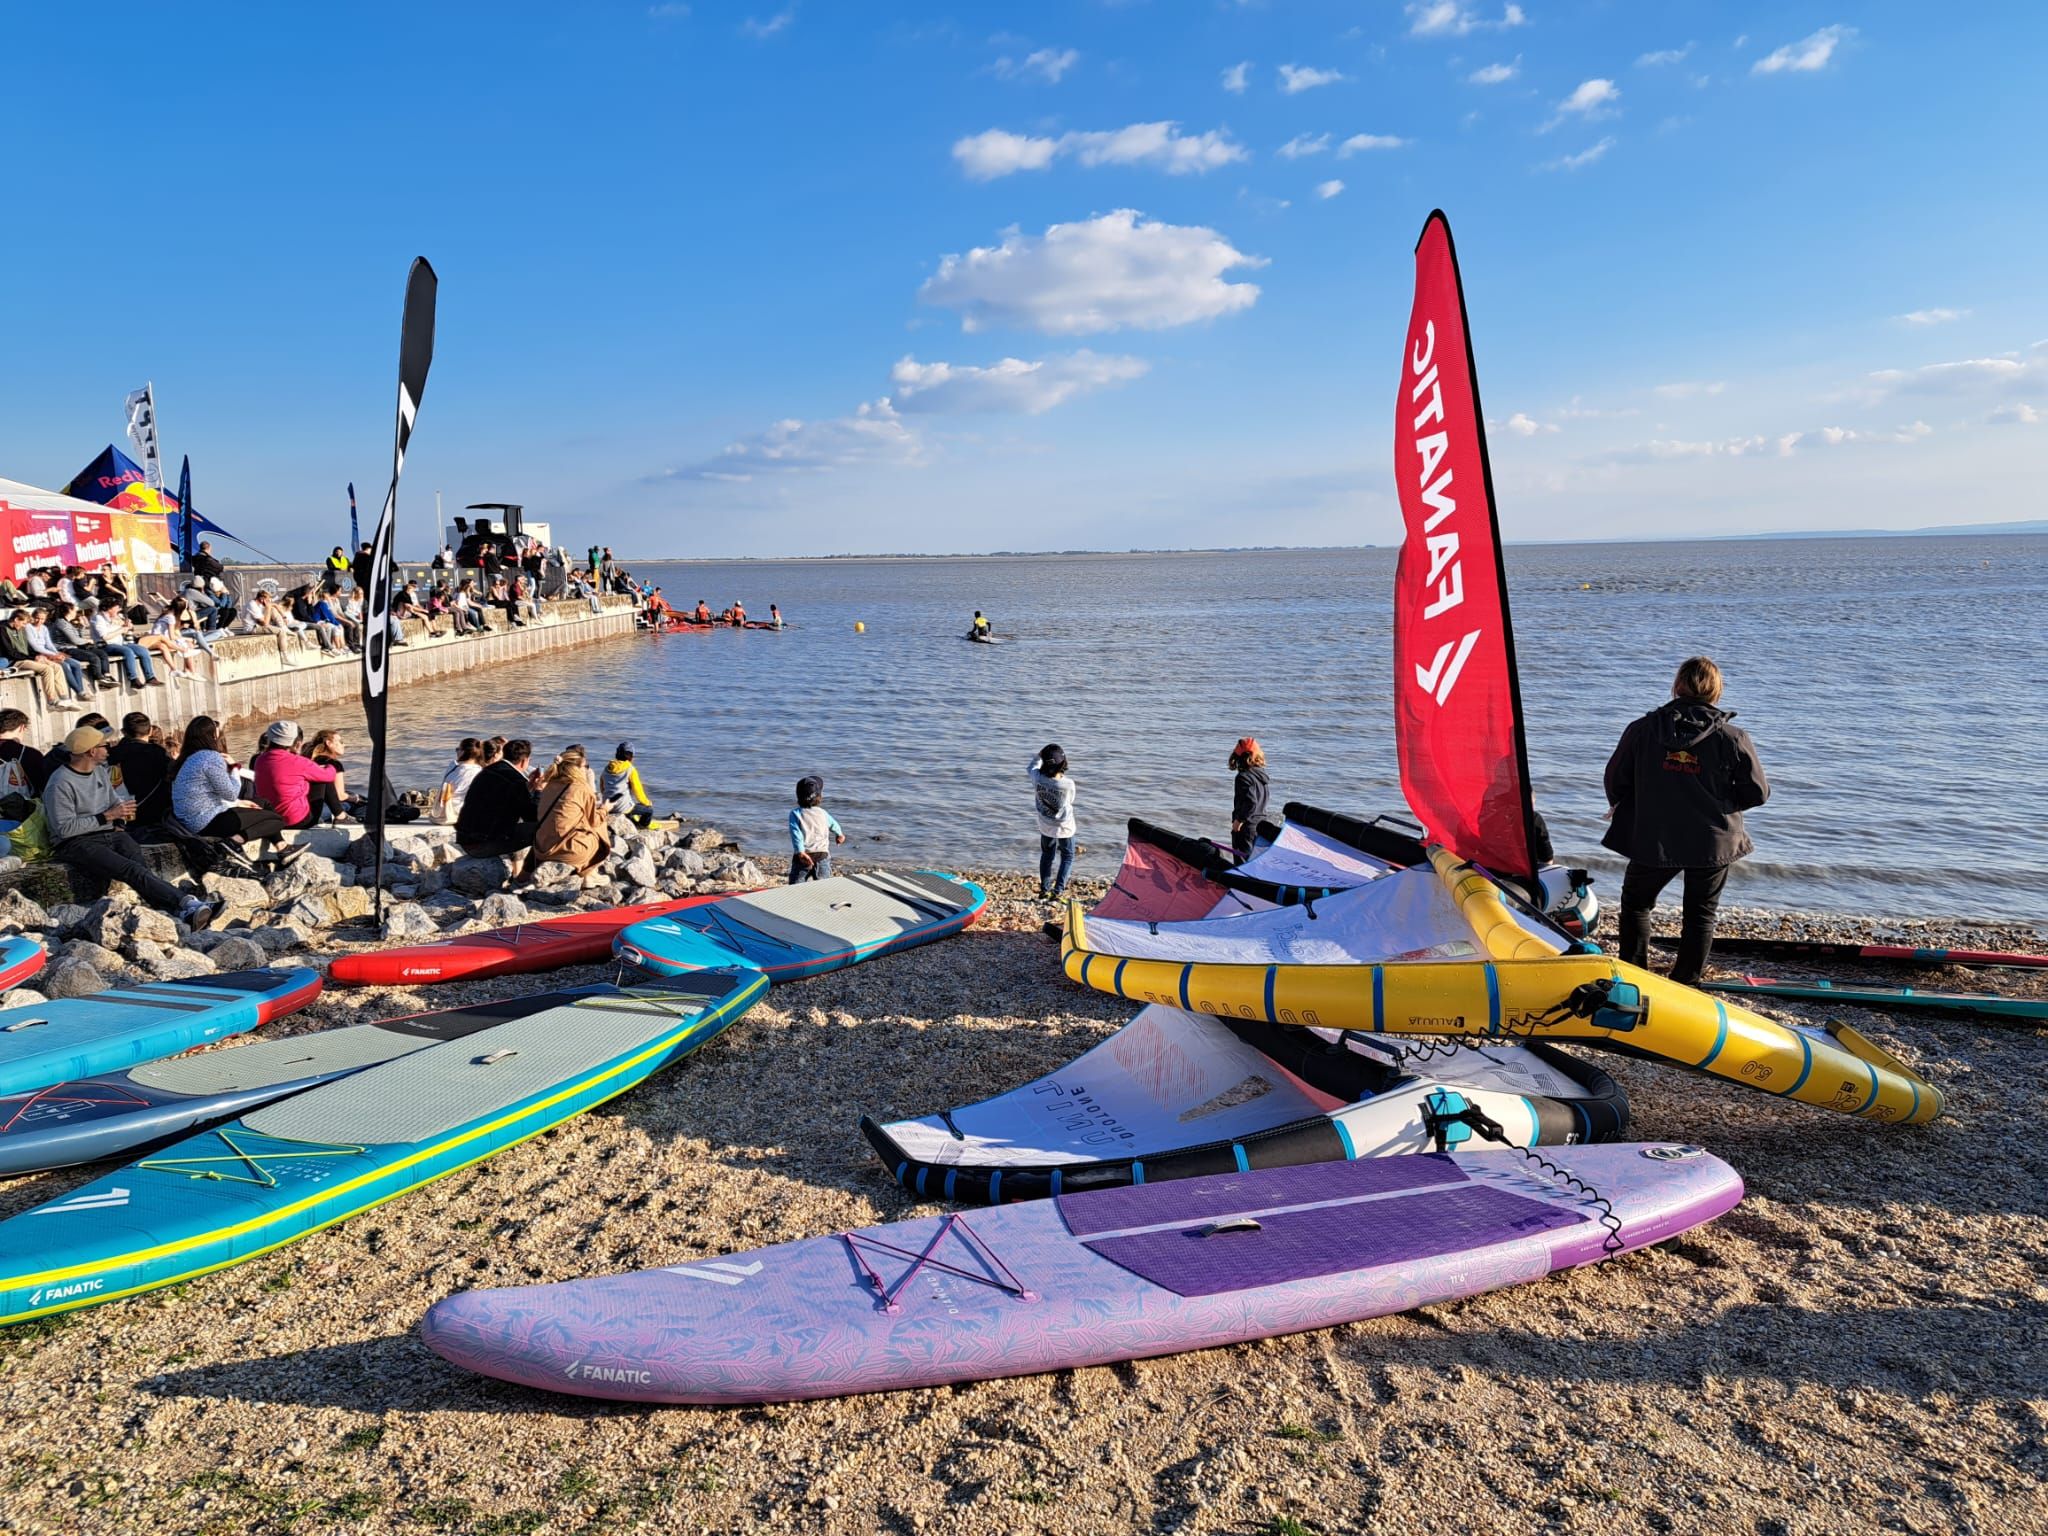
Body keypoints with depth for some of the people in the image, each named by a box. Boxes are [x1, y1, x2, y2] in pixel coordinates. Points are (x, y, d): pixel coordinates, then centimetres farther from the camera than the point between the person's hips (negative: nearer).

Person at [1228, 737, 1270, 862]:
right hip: (1261, 822, 8)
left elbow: (1251, 802, -28)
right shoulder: (1261, 773, 5)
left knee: (1242, 858, -1)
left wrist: (1239, 820, -18)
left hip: (1245, 826, -8)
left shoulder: (1244, 777, -20)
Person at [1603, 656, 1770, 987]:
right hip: (1713, 844, 0)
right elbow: (1757, 793, -4)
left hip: (1653, 841, 0)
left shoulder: (1642, 729, -8)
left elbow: (1615, 781, 1)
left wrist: (1621, 806, 22)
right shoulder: (1734, 738, -10)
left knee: (1635, 903, 21)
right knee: (1701, 914, 17)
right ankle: (1684, 984, 21)